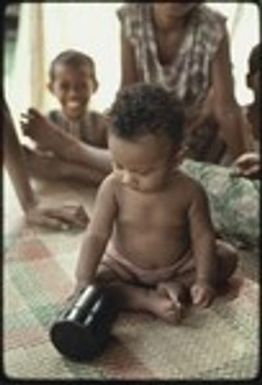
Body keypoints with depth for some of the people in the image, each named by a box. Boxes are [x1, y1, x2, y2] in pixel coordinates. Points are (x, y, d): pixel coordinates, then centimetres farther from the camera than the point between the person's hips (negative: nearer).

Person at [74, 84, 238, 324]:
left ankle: (176, 286, -17)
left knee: (227, 256, -11)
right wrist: (84, 282, -28)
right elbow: (97, 235, -21)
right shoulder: (113, 187, -22)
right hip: (124, 266, 0)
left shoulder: (190, 192, -23)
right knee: (92, 286, -23)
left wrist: (204, 281, -24)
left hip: (178, 265, 1)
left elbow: (203, 237, -15)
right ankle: (150, 300, -26)